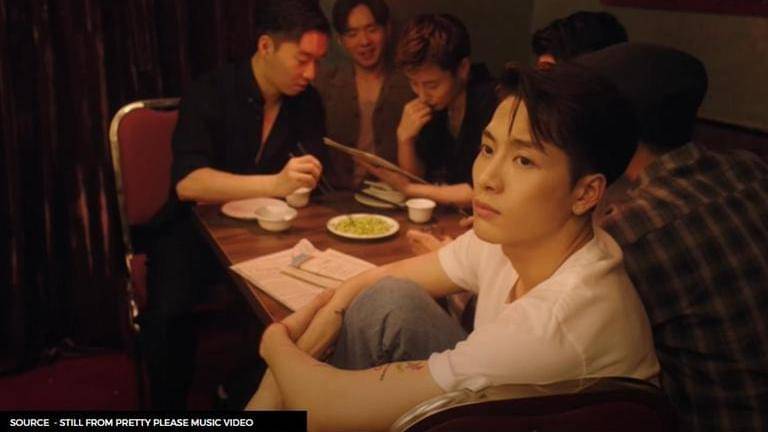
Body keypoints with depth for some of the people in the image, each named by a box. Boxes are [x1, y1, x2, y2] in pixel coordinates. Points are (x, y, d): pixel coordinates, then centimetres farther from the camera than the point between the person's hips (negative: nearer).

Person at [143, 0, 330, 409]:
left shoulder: (307, 102, 1)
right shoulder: (210, 94, -15)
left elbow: (308, 179, 3)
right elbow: (187, 183, -29)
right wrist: (274, 184, -41)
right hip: (195, 226, -4)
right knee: (170, 313, -30)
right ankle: (169, 407, -2)